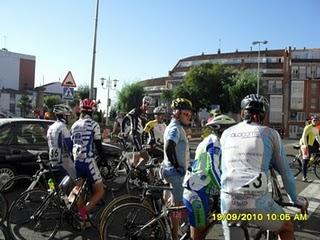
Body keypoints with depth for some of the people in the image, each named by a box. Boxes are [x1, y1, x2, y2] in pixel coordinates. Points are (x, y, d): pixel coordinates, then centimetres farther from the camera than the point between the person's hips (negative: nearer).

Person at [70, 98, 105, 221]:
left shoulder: (74, 125, 12)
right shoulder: (93, 124, -8)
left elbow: (71, 143, 17)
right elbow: (98, 145, -9)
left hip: (76, 161, 7)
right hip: (88, 161, -7)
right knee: (100, 191, 2)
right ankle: (84, 211, -16)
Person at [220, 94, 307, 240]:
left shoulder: (226, 133, 15)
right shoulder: (270, 133, 8)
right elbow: (285, 172, 13)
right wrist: (295, 200, 27)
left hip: (228, 202, 2)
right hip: (258, 203, -2)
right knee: (287, 228, 28)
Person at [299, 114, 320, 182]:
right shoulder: (308, 127, -14)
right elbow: (304, 136, -21)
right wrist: (306, 145, -27)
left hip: (311, 145, 9)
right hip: (305, 144, -9)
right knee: (306, 160, -8)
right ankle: (304, 177, -5)